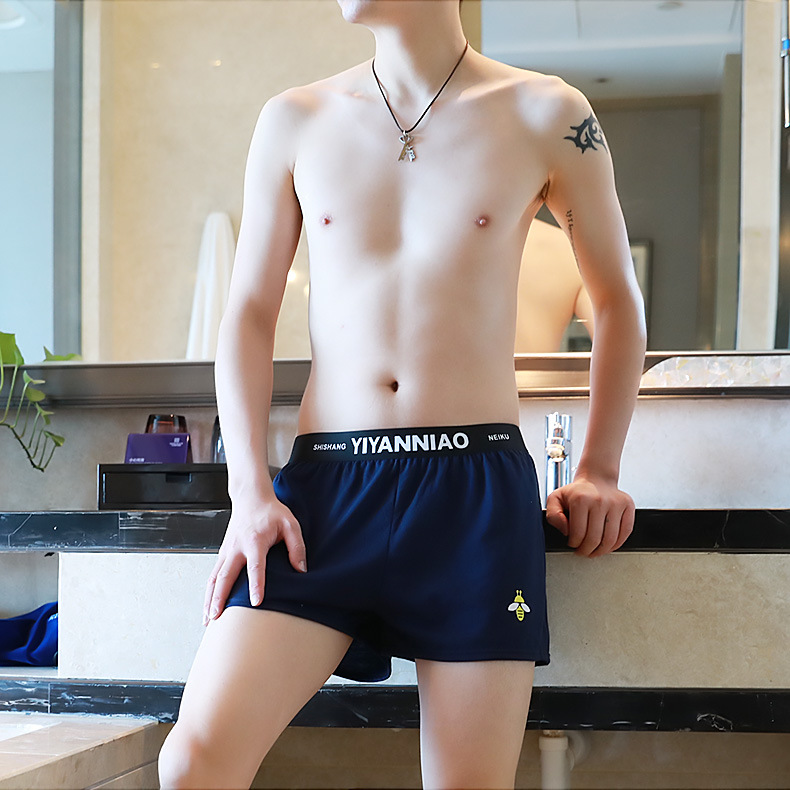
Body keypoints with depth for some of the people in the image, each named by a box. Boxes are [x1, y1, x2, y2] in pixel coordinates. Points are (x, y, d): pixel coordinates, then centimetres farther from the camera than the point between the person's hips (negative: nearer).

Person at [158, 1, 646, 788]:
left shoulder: (546, 116, 5)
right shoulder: (294, 121, 9)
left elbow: (617, 298, 16)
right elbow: (248, 314, 9)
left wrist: (598, 471, 12)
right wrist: (250, 490, -2)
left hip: (478, 487, -1)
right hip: (324, 483, 1)